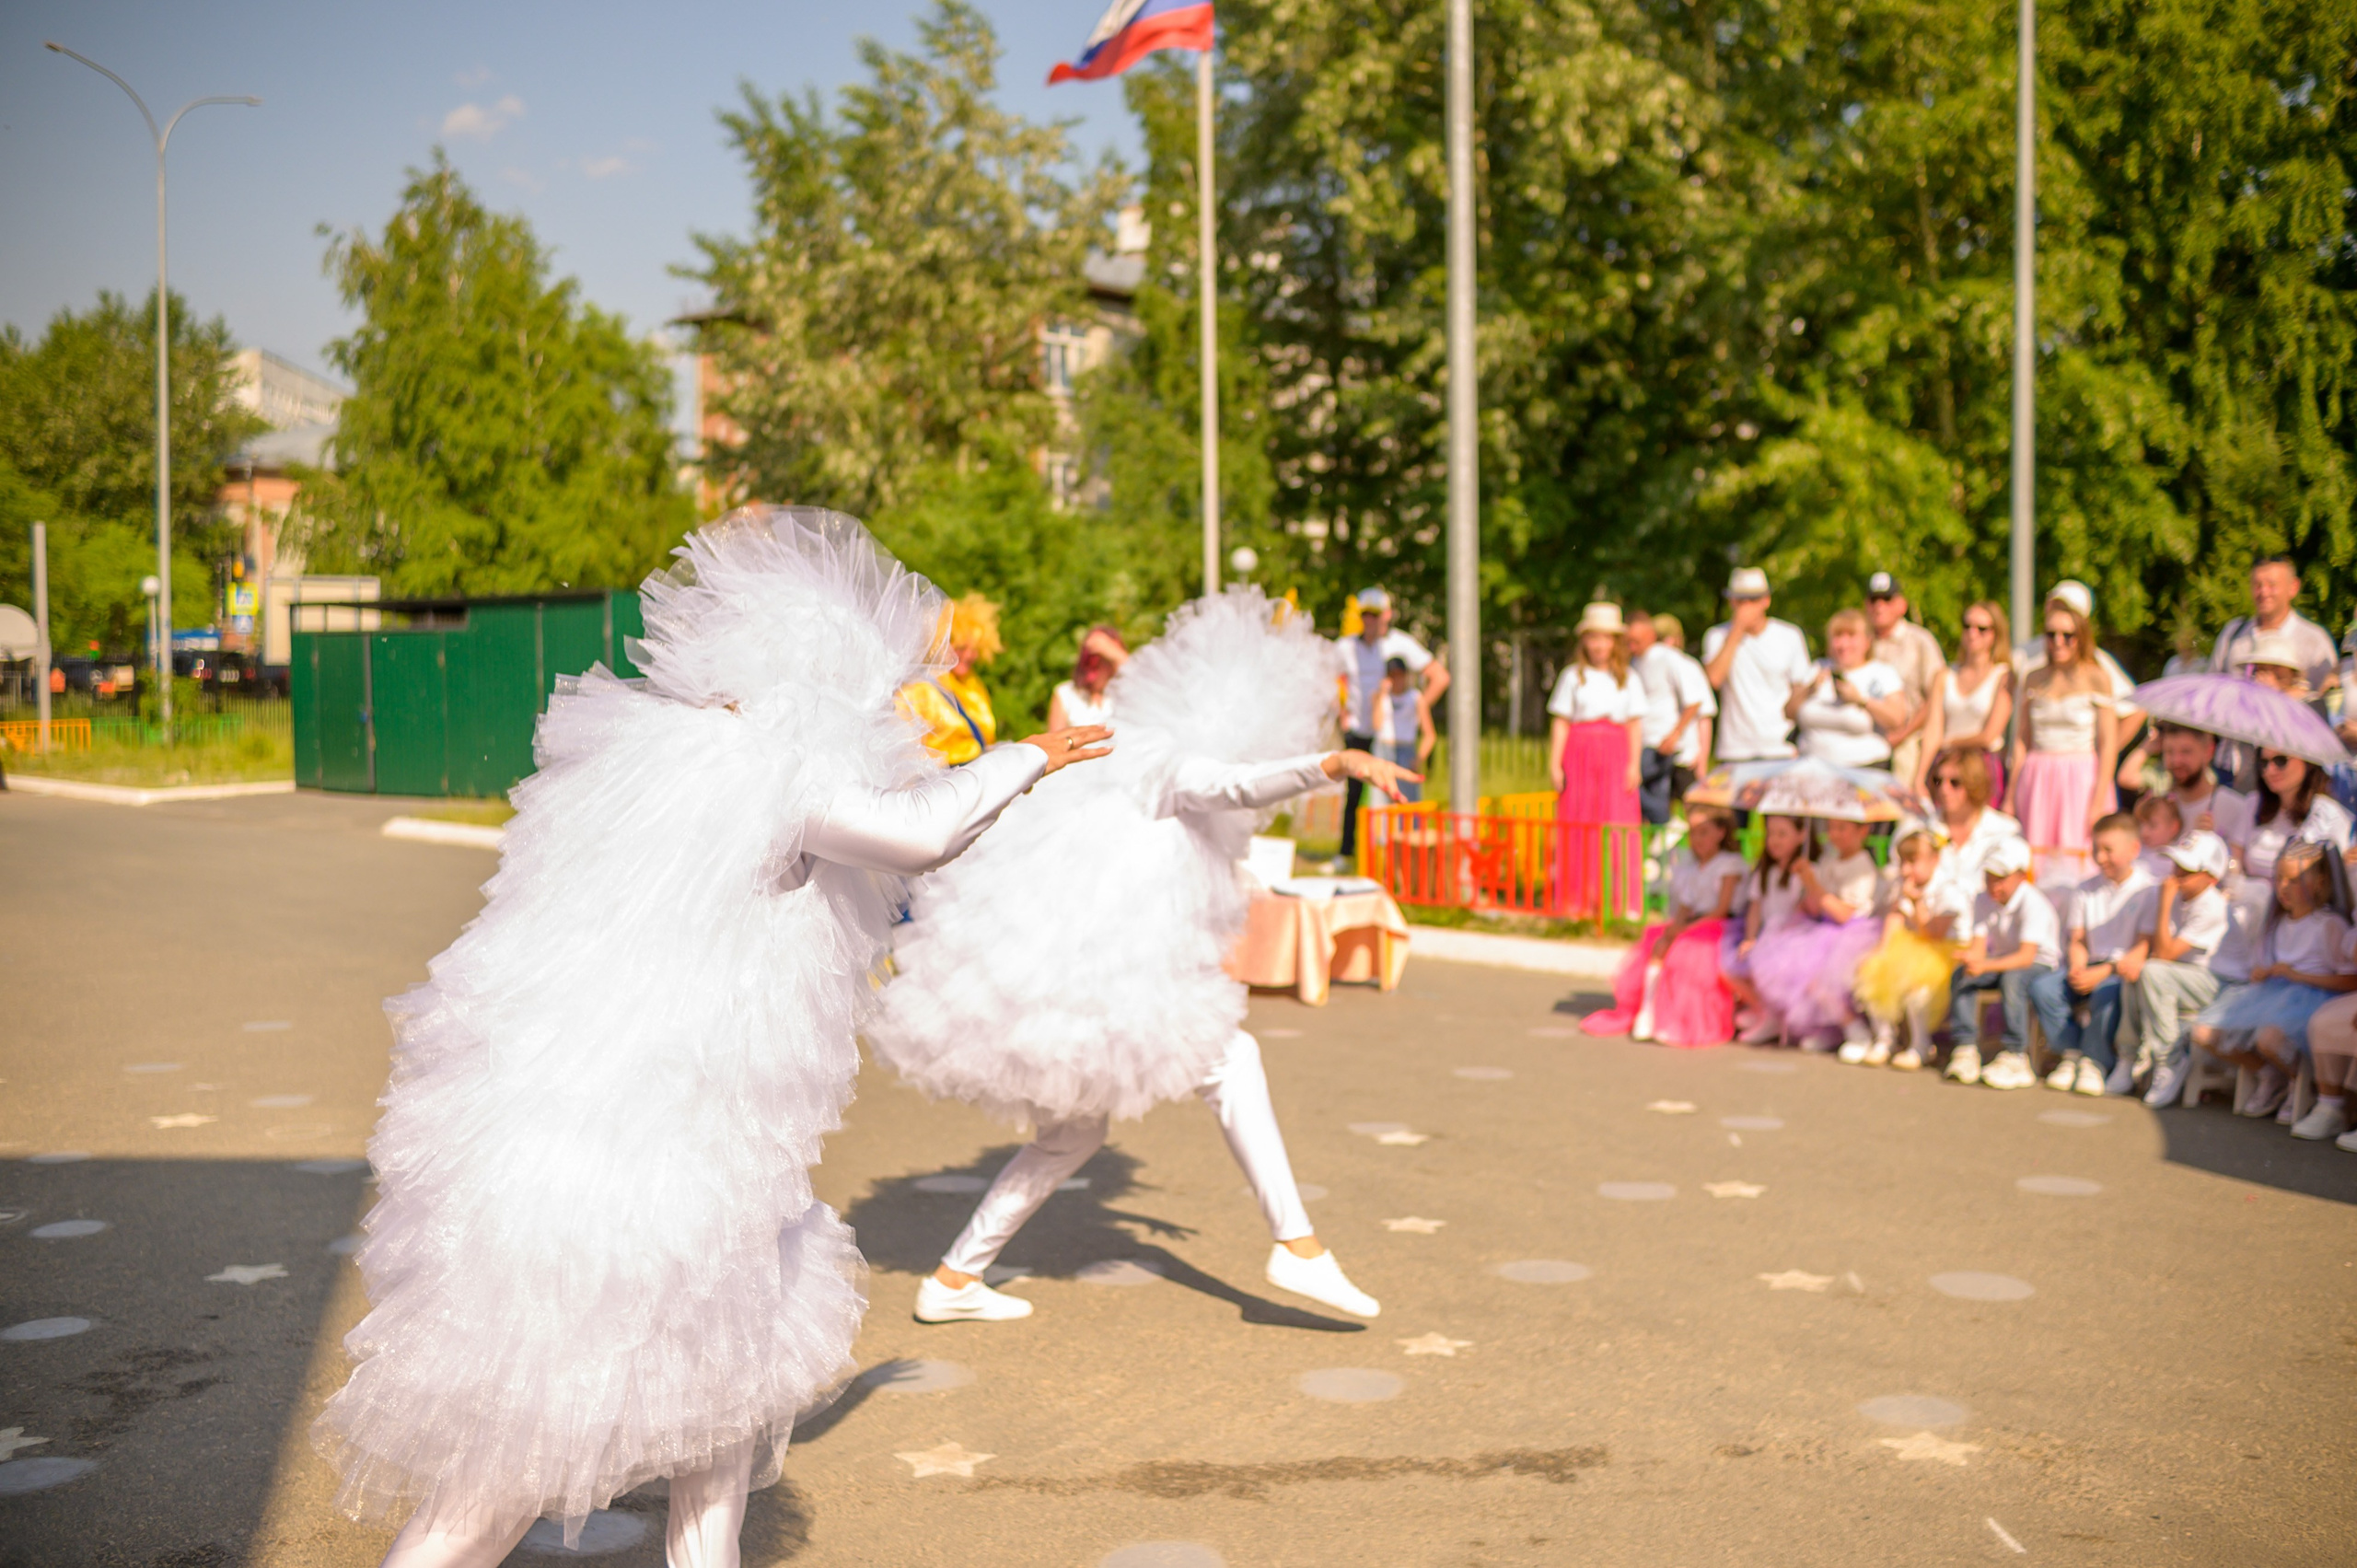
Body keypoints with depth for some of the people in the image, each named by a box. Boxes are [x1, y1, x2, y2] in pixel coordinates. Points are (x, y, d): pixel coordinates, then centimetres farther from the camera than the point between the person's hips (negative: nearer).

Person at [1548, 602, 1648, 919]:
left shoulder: (1629, 680, 11)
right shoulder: (1572, 676, 8)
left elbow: (1635, 725, 8)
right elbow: (1560, 722, 6)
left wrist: (1634, 764, -1)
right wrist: (1554, 764, -1)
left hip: (1615, 756, 1)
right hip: (1579, 754, 0)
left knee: (1618, 826, -5)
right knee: (1578, 825, -2)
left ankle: (1620, 901, 0)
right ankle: (1578, 901, 2)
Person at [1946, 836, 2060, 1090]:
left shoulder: (2034, 904, -24)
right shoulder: (1984, 901, -5)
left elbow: (2026, 956, -33)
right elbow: (1978, 945, -10)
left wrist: (1985, 966, -45)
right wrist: (1970, 956, -36)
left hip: (2042, 964, -6)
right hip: (2003, 960, 6)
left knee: (2013, 978, -37)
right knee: (1961, 974, -19)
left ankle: (2015, 1057, -31)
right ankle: (1966, 1051, -20)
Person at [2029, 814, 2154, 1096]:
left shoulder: (2148, 890, -5)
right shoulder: (2087, 889, 14)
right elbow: (2077, 940, 13)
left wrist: (2103, 972, -20)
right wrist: (2077, 967, -10)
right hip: (2090, 966, 5)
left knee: (2106, 992, -37)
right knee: (2042, 987, -20)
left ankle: (2095, 1062, -17)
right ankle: (2071, 1054, -8)